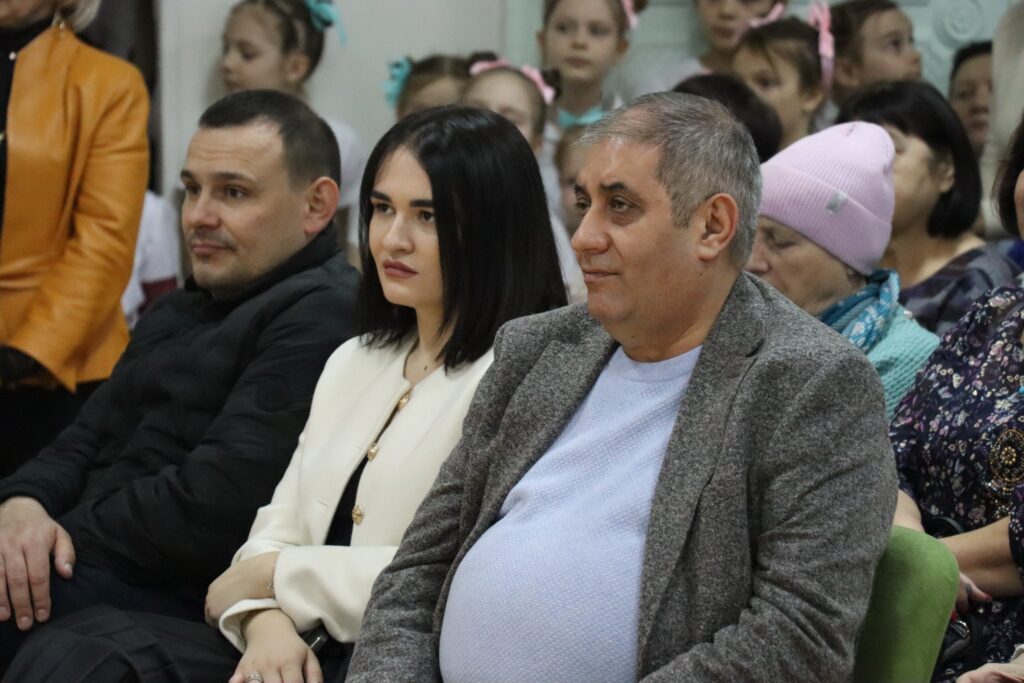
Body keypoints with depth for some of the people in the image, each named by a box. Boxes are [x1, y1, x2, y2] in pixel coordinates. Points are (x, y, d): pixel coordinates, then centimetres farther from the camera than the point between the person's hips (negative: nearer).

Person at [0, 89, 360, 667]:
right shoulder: (179, 312, 23)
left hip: (180, 598, -9)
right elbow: (87, 440, 17)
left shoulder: (325, 316, -10)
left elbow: (216, 502, -18)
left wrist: (63, 534, -10)